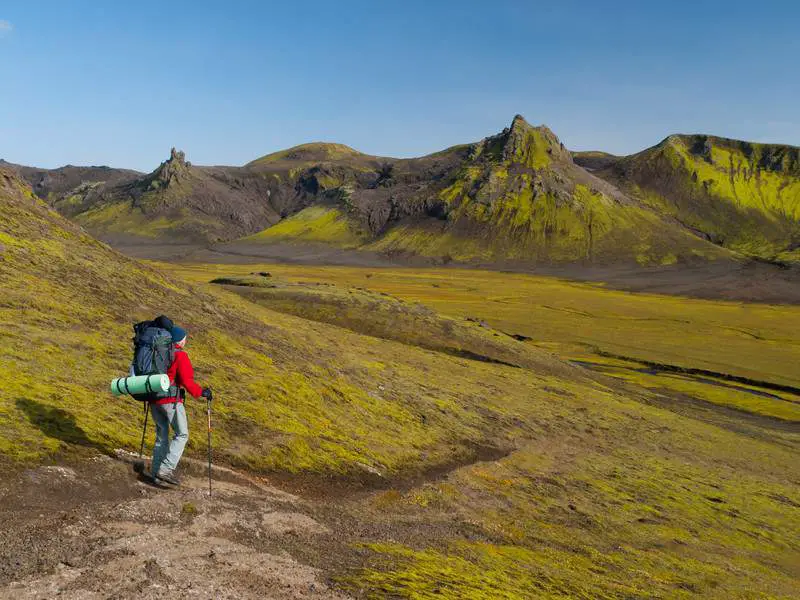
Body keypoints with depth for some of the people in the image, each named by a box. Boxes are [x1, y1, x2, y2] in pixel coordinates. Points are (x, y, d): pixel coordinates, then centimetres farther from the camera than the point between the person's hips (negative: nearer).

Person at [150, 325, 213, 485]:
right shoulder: (180, 355, -10)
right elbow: (186, 380, -17)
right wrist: (201, 392, -6)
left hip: (154, 399, 8)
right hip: (170, 400, -7)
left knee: (162, 435, 17)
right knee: (182, 434, 1)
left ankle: (156, 472, 19)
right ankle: (166, 470, -10)